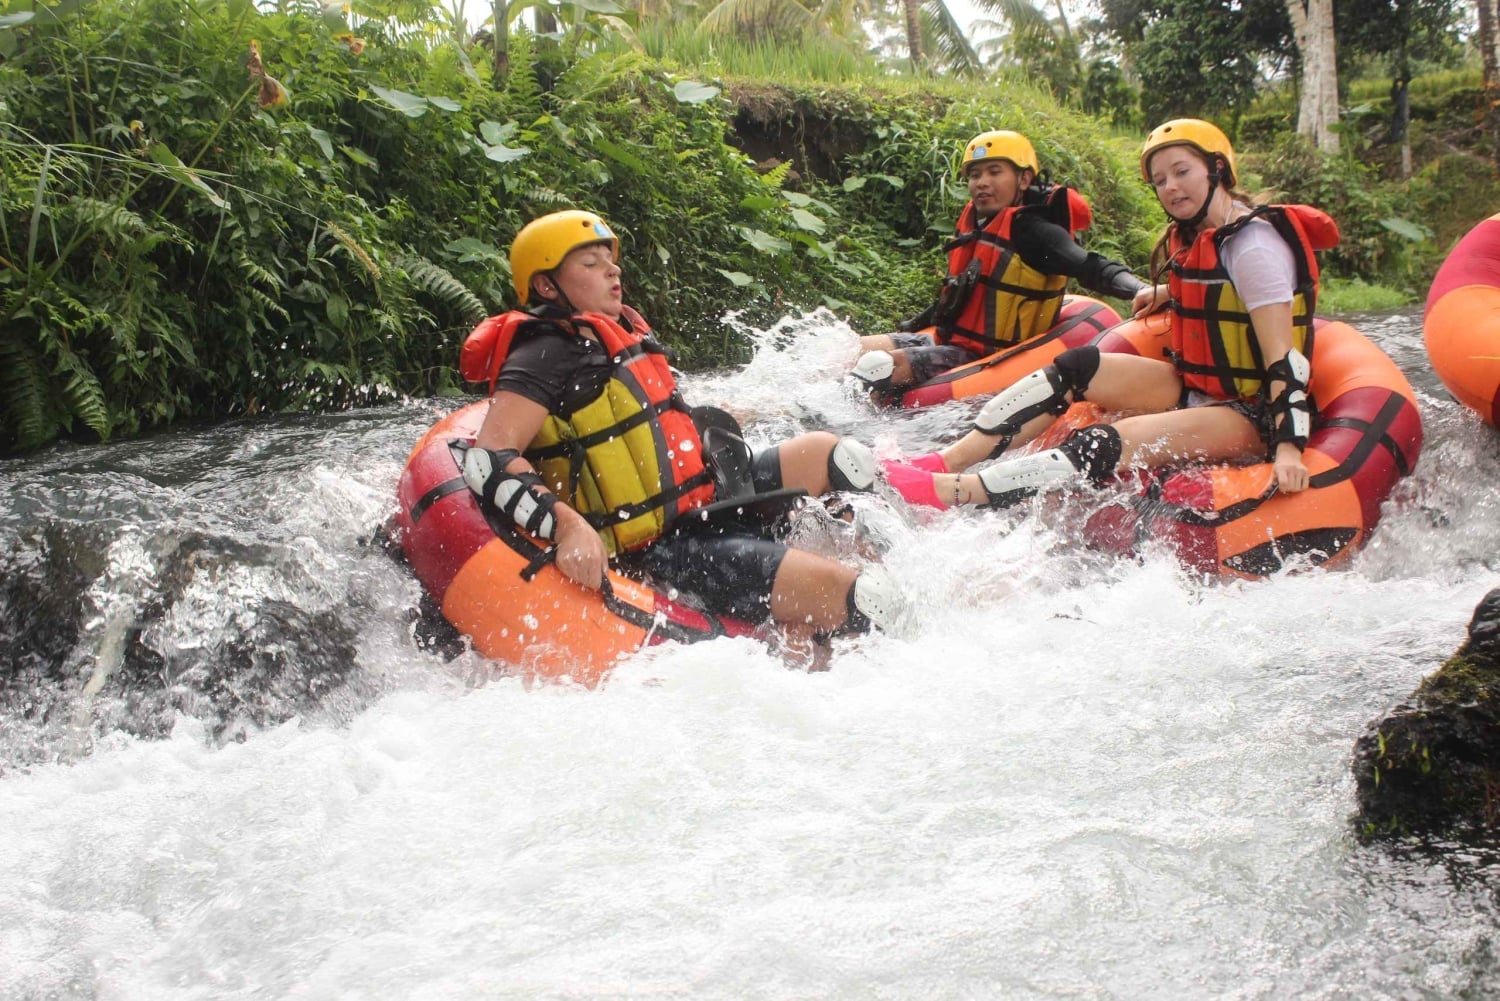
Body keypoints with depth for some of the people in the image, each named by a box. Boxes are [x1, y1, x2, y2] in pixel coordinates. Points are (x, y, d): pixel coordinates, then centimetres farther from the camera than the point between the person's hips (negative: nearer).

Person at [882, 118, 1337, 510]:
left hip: (1247, 414, -9)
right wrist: (1165, 295, 20)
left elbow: (1284, 360, -25)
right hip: (1193, 388, 9)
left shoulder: (1253, 244, -19)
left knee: (1114, 445, -29)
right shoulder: (1192, 236, 9)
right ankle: (940, 463, -18)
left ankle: (949, 494, -39)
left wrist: (1288, 446, -34)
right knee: (1075, 369, -9)